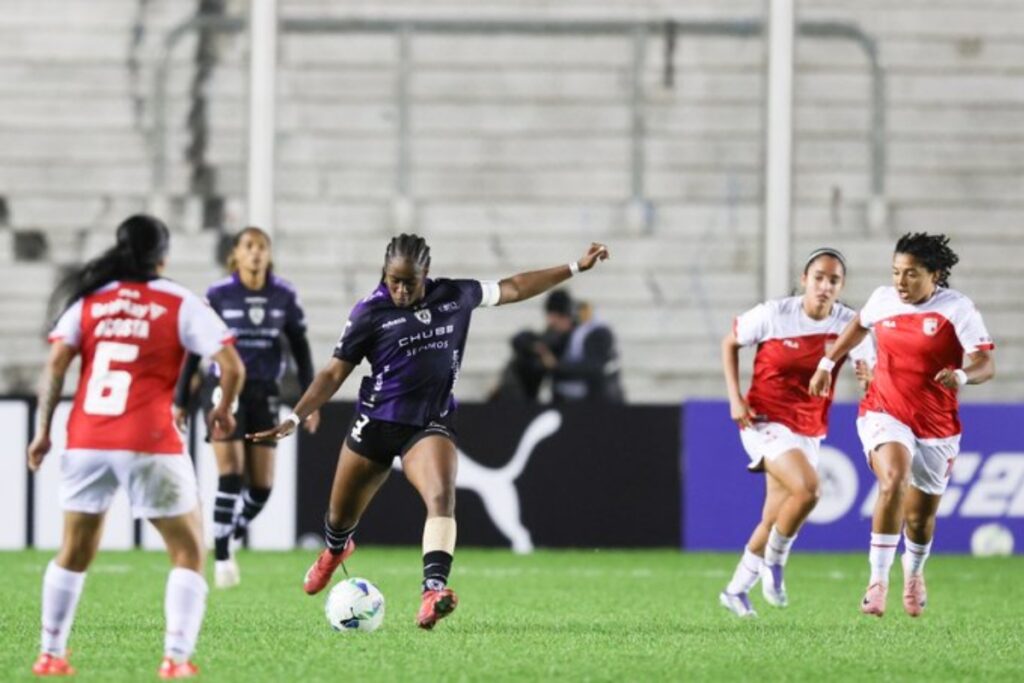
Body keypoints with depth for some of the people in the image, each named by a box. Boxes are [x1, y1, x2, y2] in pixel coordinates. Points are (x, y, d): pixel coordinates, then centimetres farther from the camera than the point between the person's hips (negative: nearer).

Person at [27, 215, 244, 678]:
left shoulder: (90, 300, 9)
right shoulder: (180, 304, 2)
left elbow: (55, 365, -1)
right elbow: (232, 365, -6)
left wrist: (43, 430, 3)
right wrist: (224, 411, 12)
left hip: (86, 442, 3)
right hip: (149, 444, -3)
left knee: (74, 552, 19)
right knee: (188, 552, 8)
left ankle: (51, 655, 18)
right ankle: (176, 658, -5)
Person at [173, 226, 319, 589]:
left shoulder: (284, 296, 1)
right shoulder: (218, 295, -5)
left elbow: (300, 349, 10)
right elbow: (194, 349, 2)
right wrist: (180, 401, 2)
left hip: (264, 392, 3)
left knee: (262, 485, 0)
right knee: (230, 473, -15)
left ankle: (229, 541, 24)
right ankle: (221, 557, -6)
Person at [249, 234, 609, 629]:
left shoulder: (456, 297, 1)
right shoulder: (371, 312, -7)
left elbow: (512, 288, 14)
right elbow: (334, 374, -5)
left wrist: (575, 268, 15)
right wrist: (295, 419, -14)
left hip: (431, 423, 1)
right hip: (376, 424, -1)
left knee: (442, 496, -29)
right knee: (341, 516, 14)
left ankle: (433, 590, -42)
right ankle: (336, 550, 53)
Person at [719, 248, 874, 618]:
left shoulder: (849, 324, -6)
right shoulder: (774, 314, -13)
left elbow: (870, 372, -6)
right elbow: (730, 342, 2)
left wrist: (868, 376, -32)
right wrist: (735, 399, -7)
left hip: (809, 431, 5)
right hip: (765, 420, -5)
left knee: (774, 521, 11)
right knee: (807, 488, -27)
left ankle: (736, 589, 30)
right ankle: (774, 563, -5)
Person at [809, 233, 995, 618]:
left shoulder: (957, 309, -13)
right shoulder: (883, 300, -1)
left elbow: (986, 364, -19)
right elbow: (859, 325, 23)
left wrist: (961, 376, -40)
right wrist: (827, 363, 24)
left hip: (936, 428, -1)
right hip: (885, 414, 1)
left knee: (920, 517, 11)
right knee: (894, 479, -30)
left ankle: (914, 572, 47)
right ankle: (878, 579, -27)